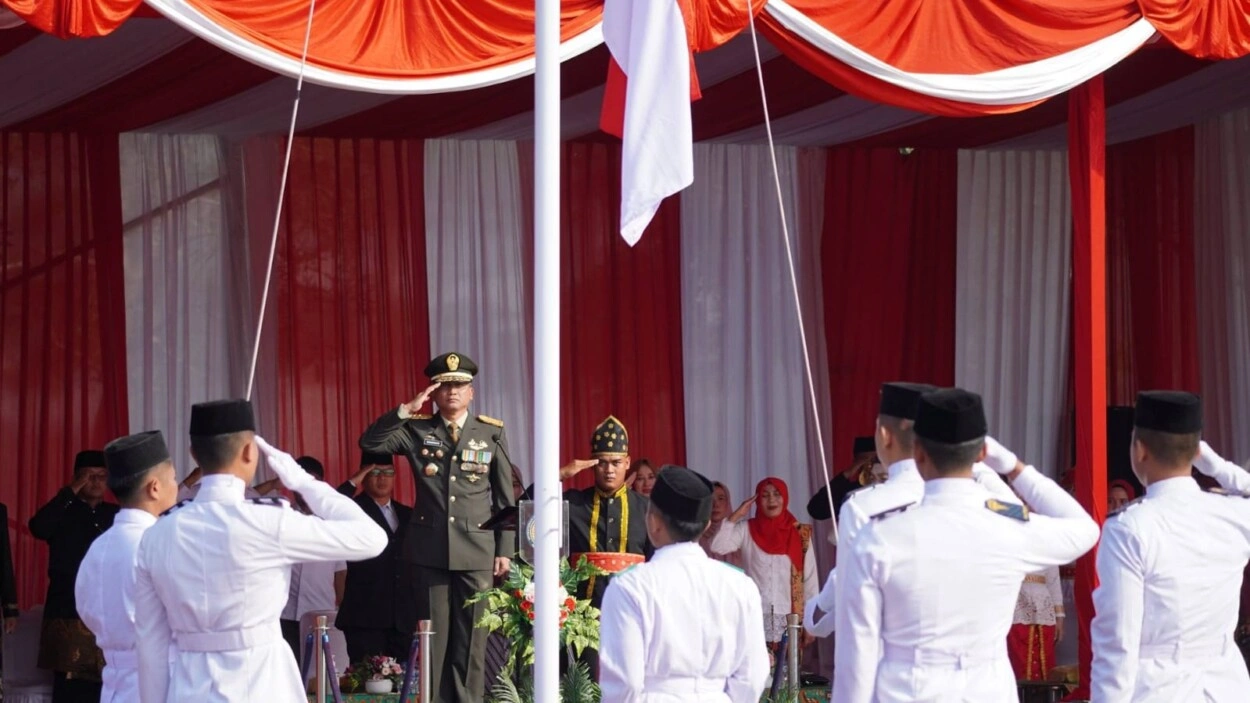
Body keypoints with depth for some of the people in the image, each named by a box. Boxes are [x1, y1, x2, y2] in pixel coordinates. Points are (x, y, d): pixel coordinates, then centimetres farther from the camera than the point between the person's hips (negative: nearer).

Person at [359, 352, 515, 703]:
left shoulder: (492, 432, 4)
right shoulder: (416, 430, 6)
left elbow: (506, 498, 6)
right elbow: (369, 442, -6)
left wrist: (505, 550, 2)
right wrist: (406, 410, -13)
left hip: (477, 550, -1)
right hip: (430, 549, 1)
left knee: (471, 635, 0)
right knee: (434, 635, 3)